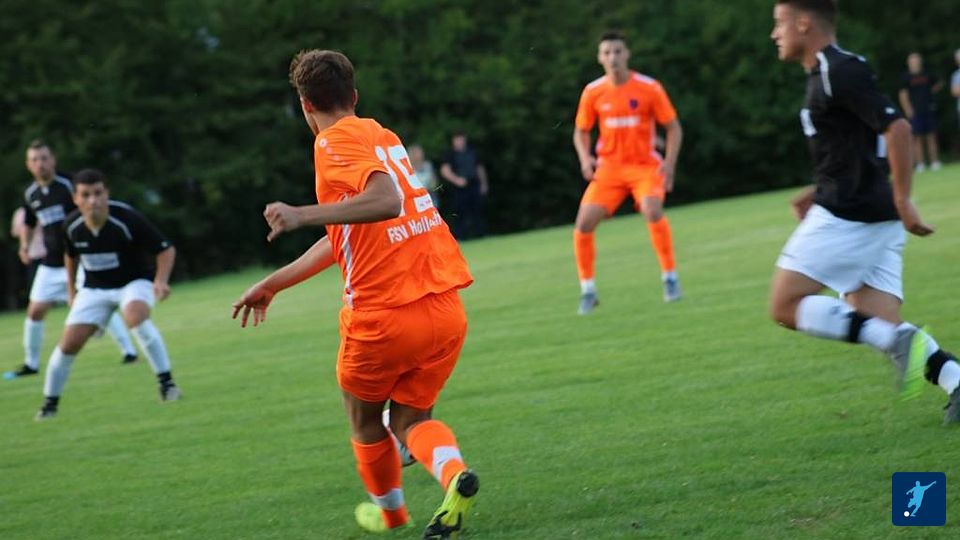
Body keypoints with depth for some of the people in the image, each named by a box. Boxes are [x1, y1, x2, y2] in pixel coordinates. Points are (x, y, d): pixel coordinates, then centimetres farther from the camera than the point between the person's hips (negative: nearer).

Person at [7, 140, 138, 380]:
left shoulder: (68, 186, -12)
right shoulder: (30, 194, 6)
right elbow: (28, 224, 23)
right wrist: (25, 245, 6)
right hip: (50, 265, 5)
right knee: (35, 311, 3)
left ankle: (128, 350, -5)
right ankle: (31, 363, 17)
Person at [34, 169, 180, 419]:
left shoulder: (127, 218, -25)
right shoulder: (72, 226, -12)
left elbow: (166, 249, -18)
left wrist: (161, 280, -33)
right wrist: (71, 290, 17)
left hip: (134, 282, -4)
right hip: (95, 288, 4)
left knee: (135, 316, -37)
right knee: (69, 343, -6)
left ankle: (166, 382, -25)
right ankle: (50, 402, 17)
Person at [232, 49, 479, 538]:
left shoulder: (335, 142, -7)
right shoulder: (382, 136, 19)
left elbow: (386, 201, -28)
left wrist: (302, 215, -27)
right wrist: (272, 285, 33)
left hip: (384, 318, -6)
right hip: (445, 310, 6)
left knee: (365, 420, 20)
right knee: (411, 417, 18)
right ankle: (453, 472, -11)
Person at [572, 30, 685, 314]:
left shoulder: (649, 88, -8)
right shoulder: (593, 92, -1)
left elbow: (673, 128, 0)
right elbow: (581, 132, 11)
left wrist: (669, 161, -15)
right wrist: (585, 158, -9)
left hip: (645, 165, -3)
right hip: (609, 168, 3)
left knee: (652, 211, -31)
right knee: (584, 223, -12)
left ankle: (670, 277, -14)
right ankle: (588, 291, 4)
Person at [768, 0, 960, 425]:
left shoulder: (839, 72, -12)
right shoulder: (827, 74, 20)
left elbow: (897, 128, -20)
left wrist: (902, 202, -21)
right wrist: (820, 192, 19)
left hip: (847, 215, -10)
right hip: (873, 220, 10)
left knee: (786, 306, -7)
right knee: (880, 325, 3)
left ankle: (898, 340, -18)